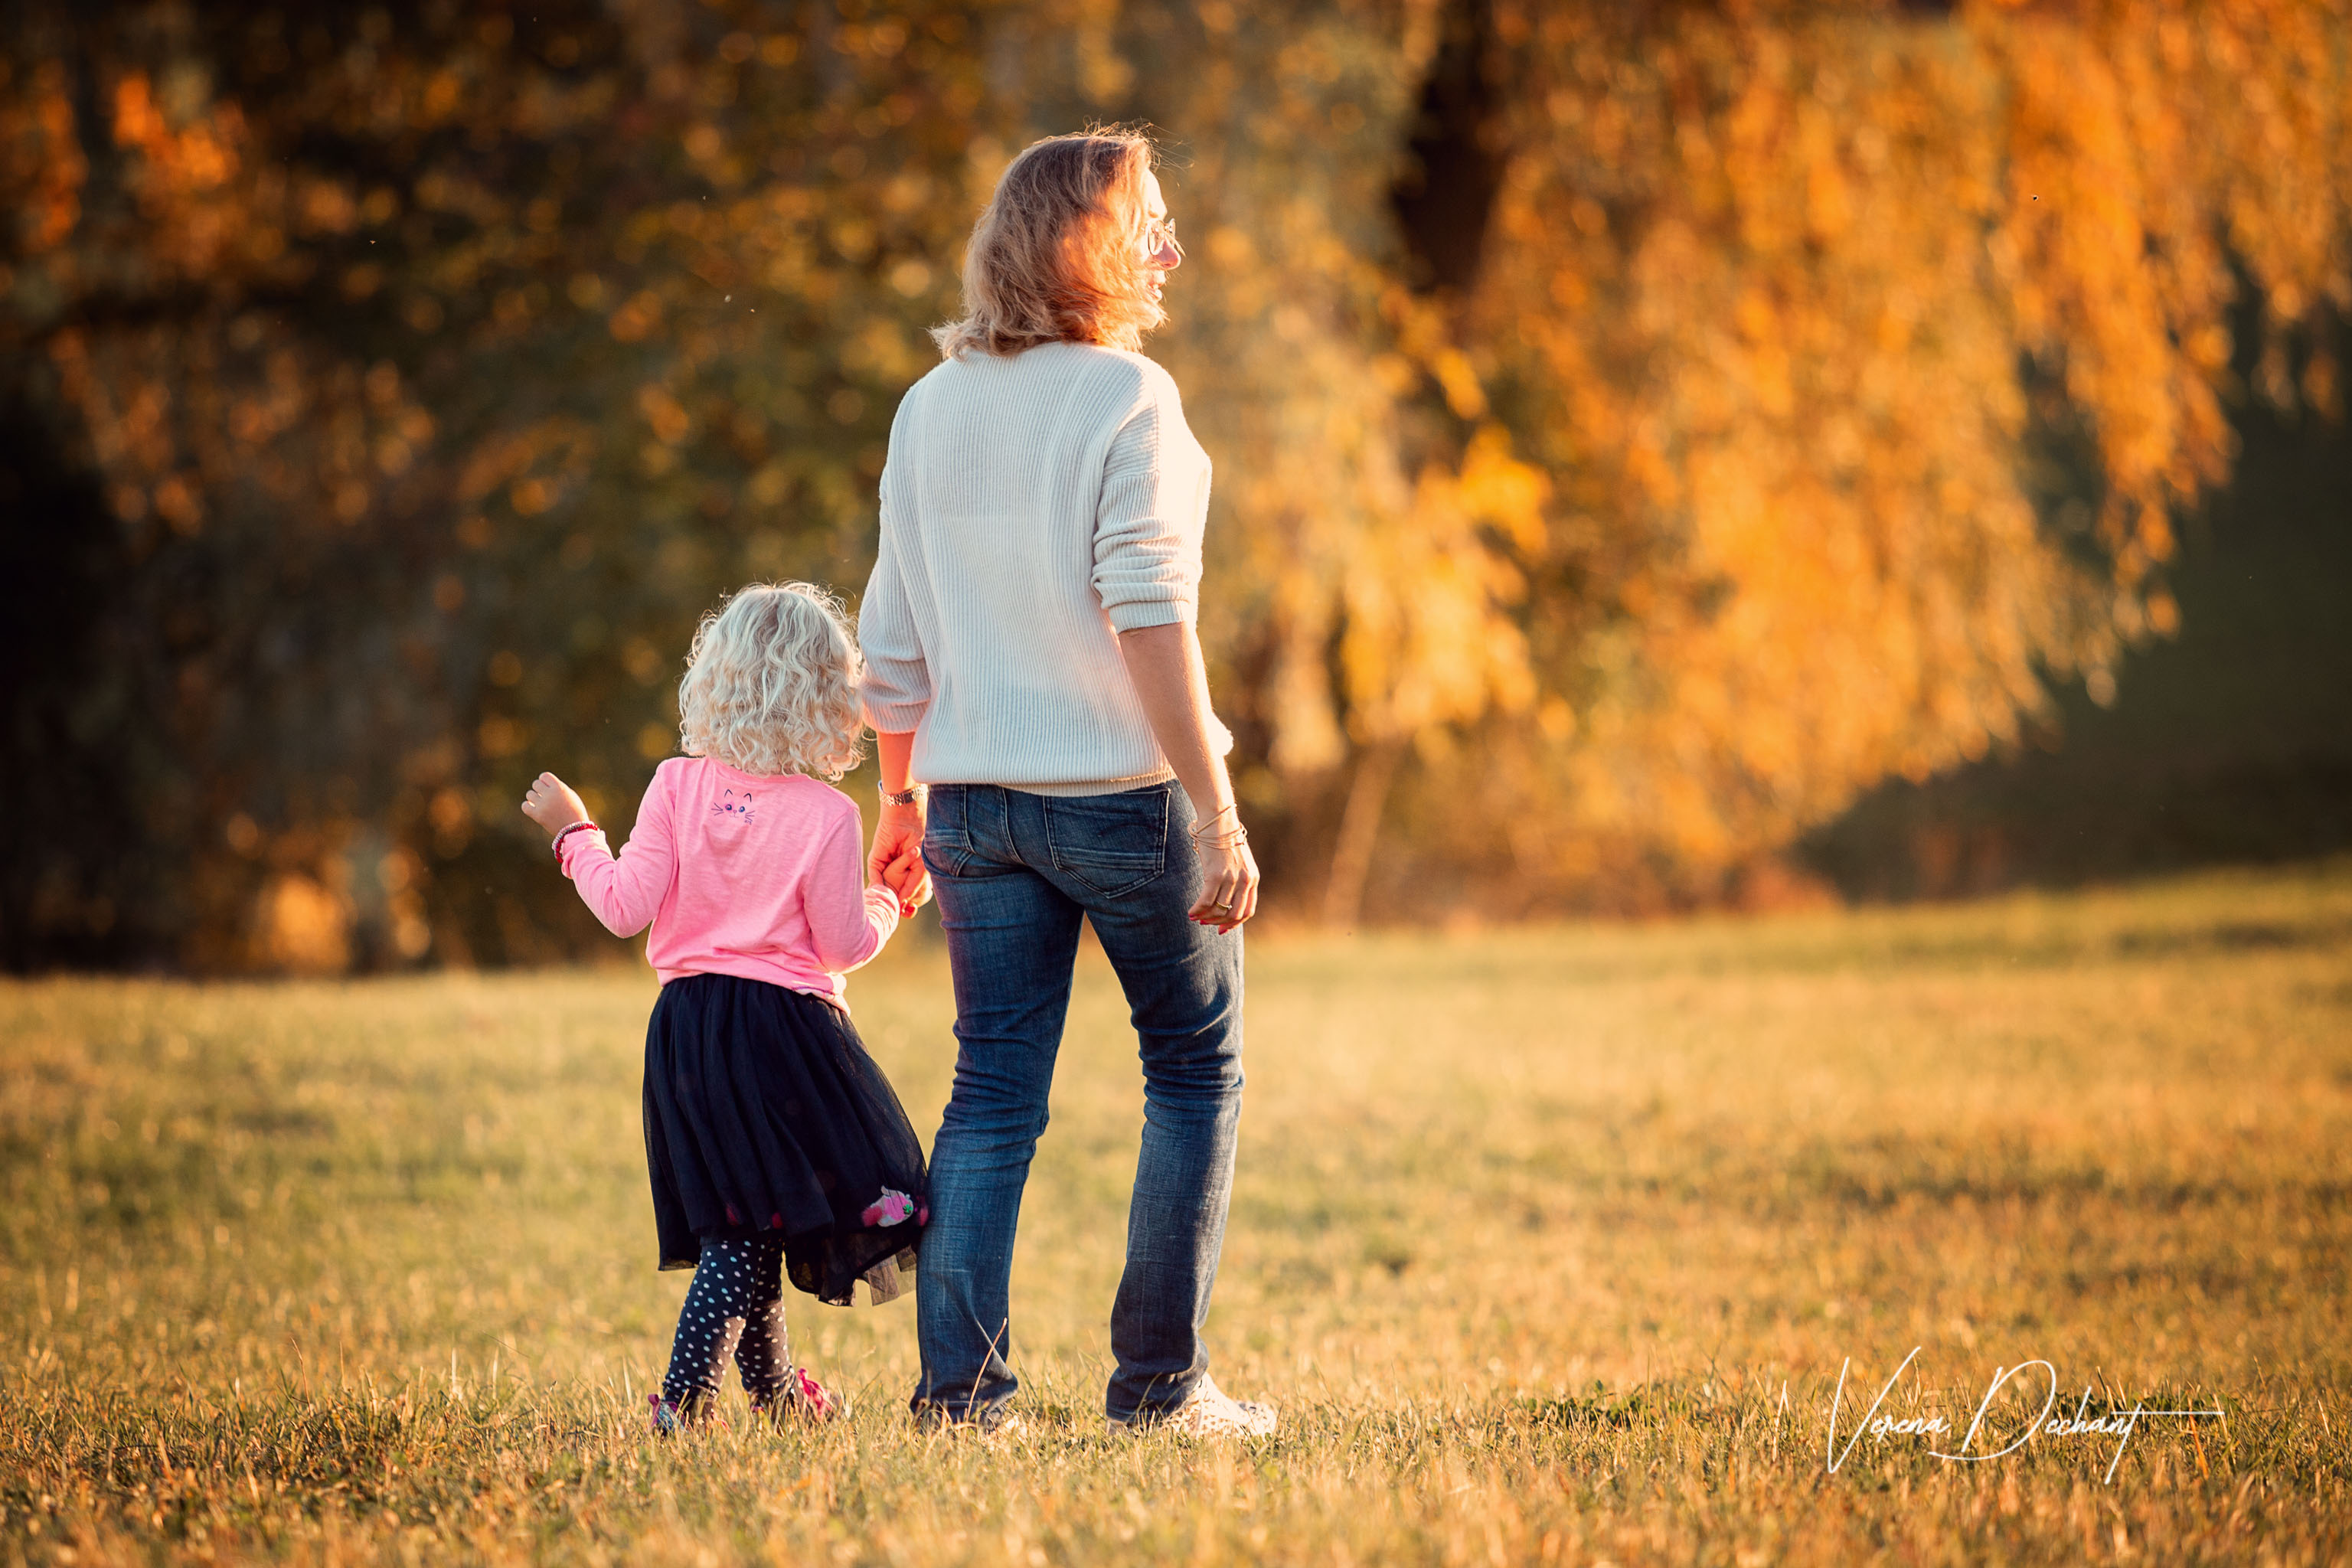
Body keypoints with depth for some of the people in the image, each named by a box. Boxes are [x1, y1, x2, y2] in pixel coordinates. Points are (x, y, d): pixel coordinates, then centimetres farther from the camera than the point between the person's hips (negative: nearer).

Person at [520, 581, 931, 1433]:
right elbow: (843, 946, -6)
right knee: (747, 1226, -4)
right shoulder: (826, 816, -10)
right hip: (784, 1027, -5)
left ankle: (775, 1390, 28)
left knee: (741, 1221, 15)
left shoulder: (677, 788, -1)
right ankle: (682, 1397, -15)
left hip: (687, 1023, 5)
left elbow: (625, 908, -4)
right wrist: (887, 908, 14)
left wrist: (574, 834, 11)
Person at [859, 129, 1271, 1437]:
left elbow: (895, 638, 10)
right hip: (1125, 788, -5)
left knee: (995, 1092, 9)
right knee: (1197, 1070, 10)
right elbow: (1150, 618, -18)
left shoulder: (930, 407, 7)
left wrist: (901, 800, 20)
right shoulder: (1127, 397, -12)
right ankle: (1159, 1382, 7)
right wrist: (1216, 813, -17)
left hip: (977, 796, 5)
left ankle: (963, 1387, 3)